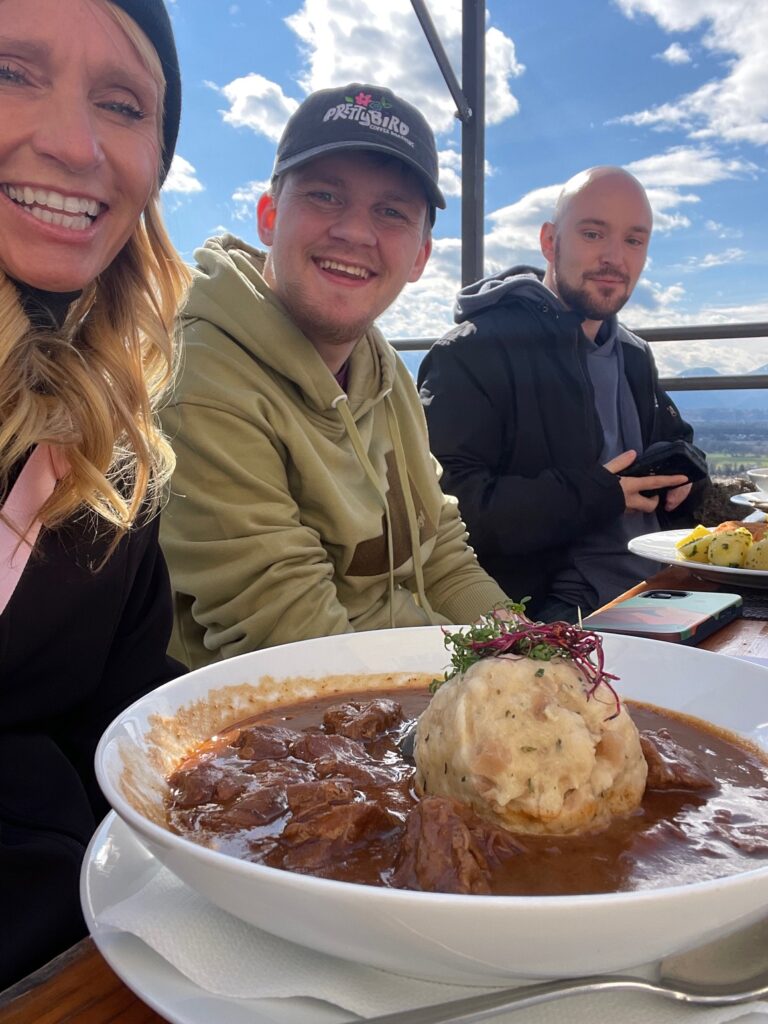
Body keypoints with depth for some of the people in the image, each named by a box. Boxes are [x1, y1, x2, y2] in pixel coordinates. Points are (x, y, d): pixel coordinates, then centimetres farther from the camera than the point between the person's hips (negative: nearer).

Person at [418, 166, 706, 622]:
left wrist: (682, 476, 10)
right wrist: (595, 496, -16)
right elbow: (446, 503, -21)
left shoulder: (635, 356, 19)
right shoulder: (471, 353, -8)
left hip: (659, 589, 9)